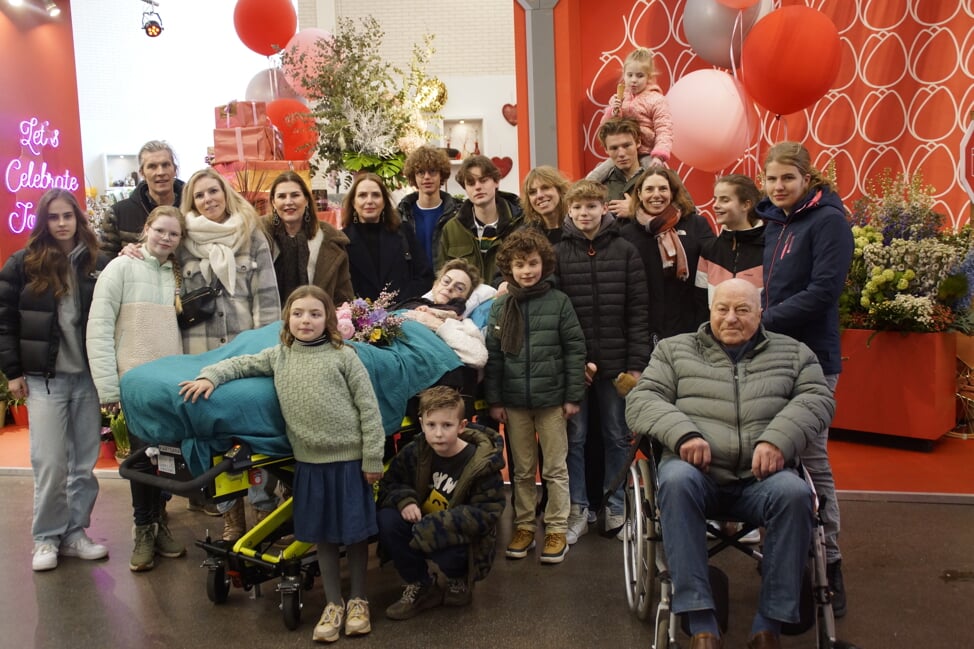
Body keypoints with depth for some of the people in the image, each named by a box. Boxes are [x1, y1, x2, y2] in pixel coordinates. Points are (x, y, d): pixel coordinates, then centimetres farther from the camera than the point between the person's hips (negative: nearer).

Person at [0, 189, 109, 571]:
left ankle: (75, 533, 20)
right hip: (45, 378, -2)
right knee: (50, 464, -2)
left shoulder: (97, 264, 4)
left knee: (85, 463, 7)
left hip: (88, 377, 2)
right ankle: (46, 538, 14)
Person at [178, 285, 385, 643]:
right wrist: (209, 376, -7)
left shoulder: (343, 356, -6)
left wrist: (372, 459, -9)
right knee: (323, 535, 12)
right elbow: (240, 364, 15)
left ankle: (358, 600, 28)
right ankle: (334, 604, 27)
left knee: (356, 532, 8)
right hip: (309, 460, 3)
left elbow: (368, 408, -7)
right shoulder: (278, 356, 5)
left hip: (349, 458, -3)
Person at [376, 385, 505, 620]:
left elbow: (486, 513, -21)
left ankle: (459, 581, 4)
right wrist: (404, 500, -23)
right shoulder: (414, 453, -5)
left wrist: (437, 525, -32)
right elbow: (389, 483, 3)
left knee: (447, 548, -38)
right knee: (387, 520, -23)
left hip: (460, 535, -4)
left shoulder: (481, 463, -18)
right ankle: (421, 586, -2)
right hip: (421, 523, 4)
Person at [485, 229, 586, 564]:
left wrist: (573, 396, -6)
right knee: (522, 470, 13)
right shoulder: (500, 306, 3)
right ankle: (524, 526, 25)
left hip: (552, 399, -2)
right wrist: (494, 400, 0)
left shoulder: (559, 301, -3)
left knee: (555, 469, 7)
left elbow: (575, 350, -3)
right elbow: (493, 356, 3)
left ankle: (557, 530, 18)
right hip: (514, 401, 2)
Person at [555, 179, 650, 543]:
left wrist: (637, 363, -5)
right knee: (574, 437, 7)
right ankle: (577, 508, 19)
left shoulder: (625, 252, 1)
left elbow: (638, 311, 0)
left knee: (617, 437, 11)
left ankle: (616, 508, 24)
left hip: (616, 362, 1)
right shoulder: (559, 254, 0)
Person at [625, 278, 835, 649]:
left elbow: (817, 398, 6)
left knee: (794, 493, -31)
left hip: (761, 477, 1)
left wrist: (777, 439, -14)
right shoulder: (675, 349, 17)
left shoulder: (792, 352, 20)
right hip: (698, 471, -1)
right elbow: (641, 400, 6)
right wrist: (683, 433, -14)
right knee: (676, 480, -34)